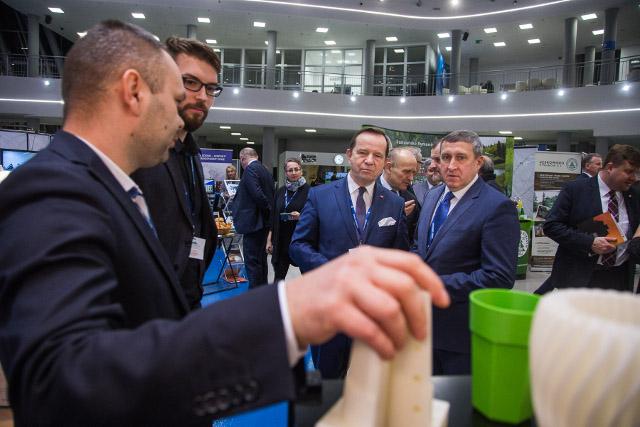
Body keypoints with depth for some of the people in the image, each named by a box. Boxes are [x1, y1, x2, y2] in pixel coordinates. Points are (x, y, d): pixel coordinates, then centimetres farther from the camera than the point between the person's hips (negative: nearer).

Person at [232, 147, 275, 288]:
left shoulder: (250, 169, -14)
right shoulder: (265, 170, 13)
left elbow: (257, 194, -24)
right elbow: (271, 194, 13)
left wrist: (268, 209, -11)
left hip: (253, 222, -10)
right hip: (264, 222, 10)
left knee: (252, 261, -4)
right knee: (261, 258, 18)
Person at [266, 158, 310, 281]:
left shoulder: (308, 191, -6)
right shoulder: (280, 191, 9)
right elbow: (274, 216, 12)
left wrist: (301, 217, -21)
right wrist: (269, 239, 9)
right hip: (282, 240, 4)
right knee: (278, 277, 6)